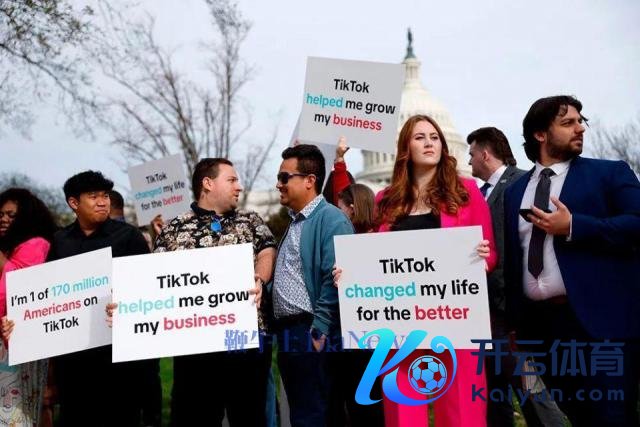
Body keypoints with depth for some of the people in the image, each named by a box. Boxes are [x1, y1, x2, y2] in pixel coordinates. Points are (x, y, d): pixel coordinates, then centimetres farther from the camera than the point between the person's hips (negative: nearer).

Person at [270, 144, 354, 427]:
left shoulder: (331, 220, -10)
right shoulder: (294, 223, 19)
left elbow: (334, 281, -19)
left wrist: (318, 331, -19)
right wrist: (277, 328, 16)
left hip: (311, 335, -9)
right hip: (287, 334, 9)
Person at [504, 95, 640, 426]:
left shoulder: (611, 173, 4)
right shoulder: (515, 191, 16)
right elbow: (512, 257, 17)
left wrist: (573, 227, -17)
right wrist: (514, 322, 14)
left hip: (600, 321, -4)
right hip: (540, 324, 4)